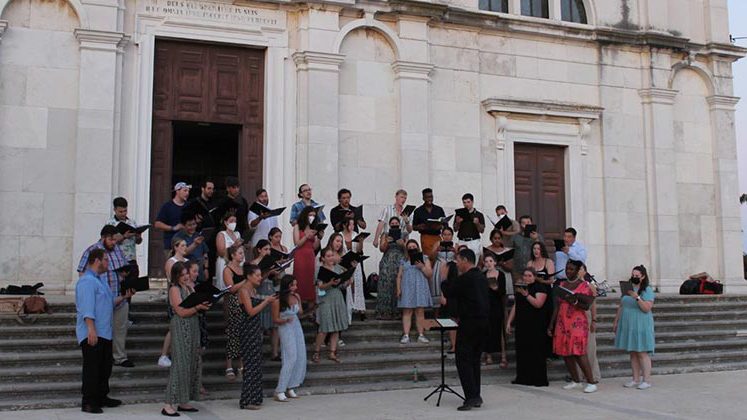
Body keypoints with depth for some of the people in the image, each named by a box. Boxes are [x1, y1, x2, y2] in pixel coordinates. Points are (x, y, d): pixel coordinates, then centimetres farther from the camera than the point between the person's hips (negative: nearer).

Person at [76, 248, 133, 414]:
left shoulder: (101, 280, 18)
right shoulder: (87, 281, -15)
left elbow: (110, 302, 25)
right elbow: (87, 308, -23)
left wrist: (123, 297, 11)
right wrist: (91, 329, -29)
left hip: (105, 333, 10)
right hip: (92, 335, -10)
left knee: (105, 367, 16)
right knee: (92, 369, -4)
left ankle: (101, 397, 27)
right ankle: (88, 402, 3)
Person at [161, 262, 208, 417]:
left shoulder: (190, 287, 15)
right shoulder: (174, 289, -8)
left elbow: (196, 307, 16)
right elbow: (182, 312, -15)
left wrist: (203, 305, -4)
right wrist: (198, 307, -16)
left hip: (193, 327, 8)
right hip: (181, 328, -8)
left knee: (192, 363, 8)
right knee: (180, 365, -10)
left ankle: (183, 402, 16)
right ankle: (169, 405, -6)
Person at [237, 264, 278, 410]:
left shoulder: (253, 290, 14)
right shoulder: (244, 290, -13)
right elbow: (251, 311, -19)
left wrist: (268, 302, 4)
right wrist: (266, 301, -13)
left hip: (255, 328, 9)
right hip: (247, 328, -9)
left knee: (256, 363, 11)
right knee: (250, 363, -6)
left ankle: (253, 398, 18)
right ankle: (247, 400, 0)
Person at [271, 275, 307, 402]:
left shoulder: (296, 297, 1)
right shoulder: (278, 301, -16)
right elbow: (275, 319, -9)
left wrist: (301, 311, -6)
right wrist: (286, 320, -26)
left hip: (297, 327, 7)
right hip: (286, 329, -7)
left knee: (301, 358, 3)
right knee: (291, 358, -12)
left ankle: (291, 387, 13)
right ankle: (280, 391, -6)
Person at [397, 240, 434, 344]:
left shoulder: (424, 259, 11)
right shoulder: (403, 261, 15)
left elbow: (430, 274, 3)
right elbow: (399, 276, 13)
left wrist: (422, 267, -12)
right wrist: (398, 289, 1)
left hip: (420, 289, -1)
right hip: (407, 290, 1)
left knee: (420, 312, -2)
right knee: (406, 312, -4)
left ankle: (421, 335, 1)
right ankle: (406, 335, -6)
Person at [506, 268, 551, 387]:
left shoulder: (540, 288, -3)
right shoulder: (520, 288, 17)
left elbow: (538, 303, -18)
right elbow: (515, 306, 18)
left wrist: (526, 294, -27)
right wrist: (509, 322, 13)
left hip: (536, 326, -6)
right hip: (521, 325, 6)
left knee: (536, 351, -5)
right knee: (522, 351, 6)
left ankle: (539, 379, 1)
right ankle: (523, 378, 12)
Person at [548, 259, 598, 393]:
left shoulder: (583, 285, -2)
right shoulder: (561, 284, 13)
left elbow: (586, 306, -9)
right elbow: (557, 305, 12)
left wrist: (574, 302, -27)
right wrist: (551, 324, 9)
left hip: (577, 323, -5)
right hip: (562, 323, 6)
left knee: (579, 353, -13)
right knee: (565, 353, 4)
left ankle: (591, 382, -7)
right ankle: (575, 380, 17)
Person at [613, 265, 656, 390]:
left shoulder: (647, 290, -5)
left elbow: (647, 308, -14)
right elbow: (620, 307, 17)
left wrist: (637, 298, -25)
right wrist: (616, 322, 16)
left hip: (641, 325, -6)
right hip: (628, 325, 6)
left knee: (642, 353, -6)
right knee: (632, 353, 7)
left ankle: (646, 380, -1)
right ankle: (636, 379, 12)